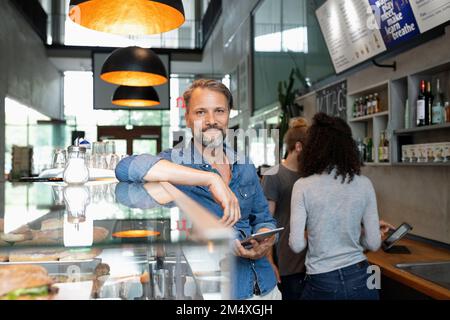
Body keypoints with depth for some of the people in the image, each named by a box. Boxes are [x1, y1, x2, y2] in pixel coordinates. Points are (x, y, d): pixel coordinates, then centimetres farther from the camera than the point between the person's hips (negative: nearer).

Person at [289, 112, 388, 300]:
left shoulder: (303, 186, -13)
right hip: (359, 279, 2)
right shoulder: (364, 184, -6)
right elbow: (373, 244, -3)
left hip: (322, 284, -2)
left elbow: (297, 245, -13)